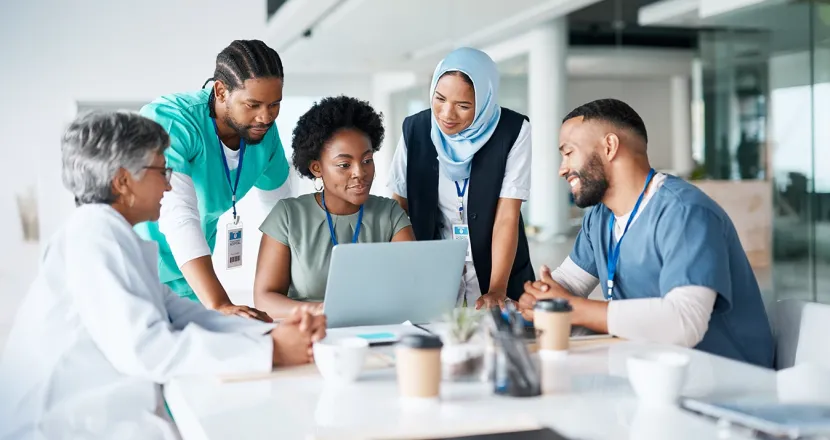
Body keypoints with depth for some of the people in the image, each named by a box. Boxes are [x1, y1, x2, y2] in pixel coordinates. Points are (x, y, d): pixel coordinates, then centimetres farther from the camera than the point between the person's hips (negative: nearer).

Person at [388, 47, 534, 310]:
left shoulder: (513, 131, -14)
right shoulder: (415, 129, -8)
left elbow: (507, 217, -16)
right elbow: (400, 209, -2)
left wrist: (497, 290, -25)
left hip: (498, 269, -1)